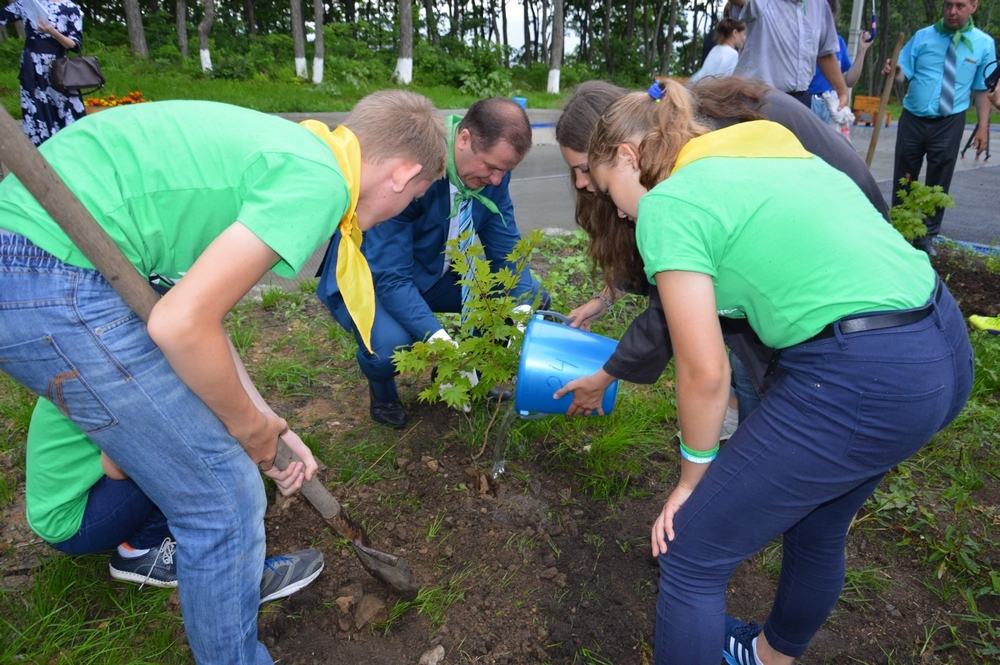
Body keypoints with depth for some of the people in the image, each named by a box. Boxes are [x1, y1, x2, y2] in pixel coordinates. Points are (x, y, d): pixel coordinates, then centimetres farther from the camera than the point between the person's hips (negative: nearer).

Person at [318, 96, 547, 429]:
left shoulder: (492, 168, -13)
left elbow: (506, 248, -7)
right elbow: (390, 277, -33)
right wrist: (442, 341, -44)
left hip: (435, 272, 6)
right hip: (370, 278, -6)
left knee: (531, 296, -7)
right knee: (390, 346, -36)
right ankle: (382, 388, 3)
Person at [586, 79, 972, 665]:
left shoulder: (666, 205, -8)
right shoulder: (768, 153, 17)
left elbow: (705, 373, -10)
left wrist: (694, 478, 6)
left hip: (863, 376, -9)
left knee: (692, 555, 6)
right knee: (816, 528, 29)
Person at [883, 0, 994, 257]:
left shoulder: (983, 44, 0)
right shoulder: (923, 36, 0)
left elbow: (982, 90, 3)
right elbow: (905, 73, -4)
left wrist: (983, 127, -1)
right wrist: (895, 72, -28)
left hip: (949, 122, 0)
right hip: (913, 118, 0)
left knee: (938, 181, 7)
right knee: (903, 177, 8)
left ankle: (927, 236, 19)